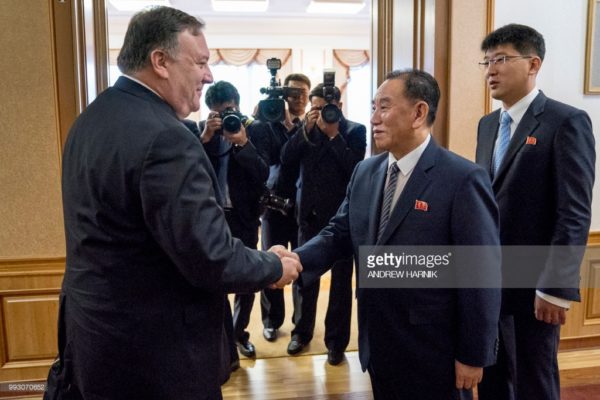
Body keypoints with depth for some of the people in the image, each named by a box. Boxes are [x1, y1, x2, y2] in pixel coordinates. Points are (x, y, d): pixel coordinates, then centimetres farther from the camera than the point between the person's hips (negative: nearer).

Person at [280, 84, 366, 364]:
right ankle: (302, 331, 29)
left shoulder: (354, 131, -2)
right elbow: (286, 159, -5)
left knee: (341, 281, 7)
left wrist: (334, 134, -16)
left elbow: (354, 167, -16)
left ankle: (336, 340, 20)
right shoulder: (306, 129, 8)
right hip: (309, 214, 3)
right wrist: (306, 129, -12)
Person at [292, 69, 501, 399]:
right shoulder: (364, 172, 5)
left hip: (433, 353, -5)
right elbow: (339, 234, 4)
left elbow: (481, 276, -15)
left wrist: (473, 355, -12)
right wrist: (295, 261, -14)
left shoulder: (463, 179, -16)